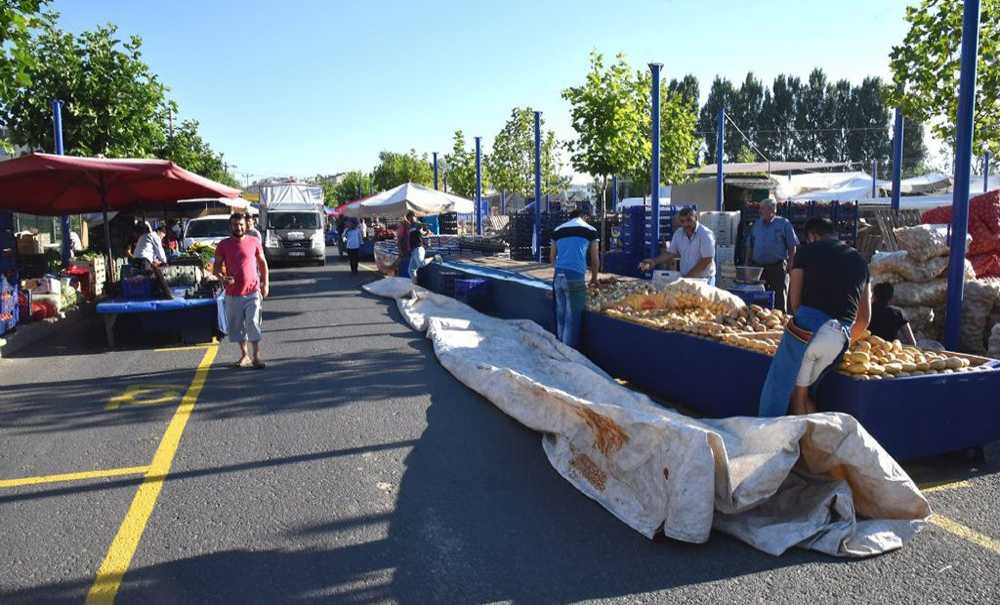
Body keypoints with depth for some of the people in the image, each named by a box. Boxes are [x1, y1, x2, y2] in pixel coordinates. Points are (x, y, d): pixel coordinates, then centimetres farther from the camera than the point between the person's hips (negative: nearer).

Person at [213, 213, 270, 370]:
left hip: (253, 291, -2)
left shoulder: (254, 242, 1)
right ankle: (244, 355, 22)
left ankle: (256, 356, -2)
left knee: (253, 323, -9)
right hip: (233, 293, 2)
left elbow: (263, 263, 9)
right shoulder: (223, 245, 1)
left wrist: (265, 283, 2)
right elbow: (216, 267, 5)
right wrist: (223, 278, -16)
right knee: (237, 326, 9)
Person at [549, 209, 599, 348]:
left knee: (560, 316, 14)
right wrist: (594, 278, 28)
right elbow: (595, 260, 12)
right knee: (572, 319, 0)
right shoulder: (590, 230, 6)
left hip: (558, 277, 5)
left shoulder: (558, 230, 16)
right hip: (575, 278, -5)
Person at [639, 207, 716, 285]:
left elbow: (707, 260, -18)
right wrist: (654, 261, -2)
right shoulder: (678, 233, 6)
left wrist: (688, 276, -17)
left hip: (704, 279, -5)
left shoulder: (706, 234, -13)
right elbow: (670, 253, 13)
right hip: (685, 278, 5)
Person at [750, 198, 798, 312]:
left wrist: (790, 264, -7)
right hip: (758, 267, 4)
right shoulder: (757, 224, 12)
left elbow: (792, 247, -1)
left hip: (778, 267, -4)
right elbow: (751, 246, 17)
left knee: (779, 298, 0)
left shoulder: (783, 223, 0)